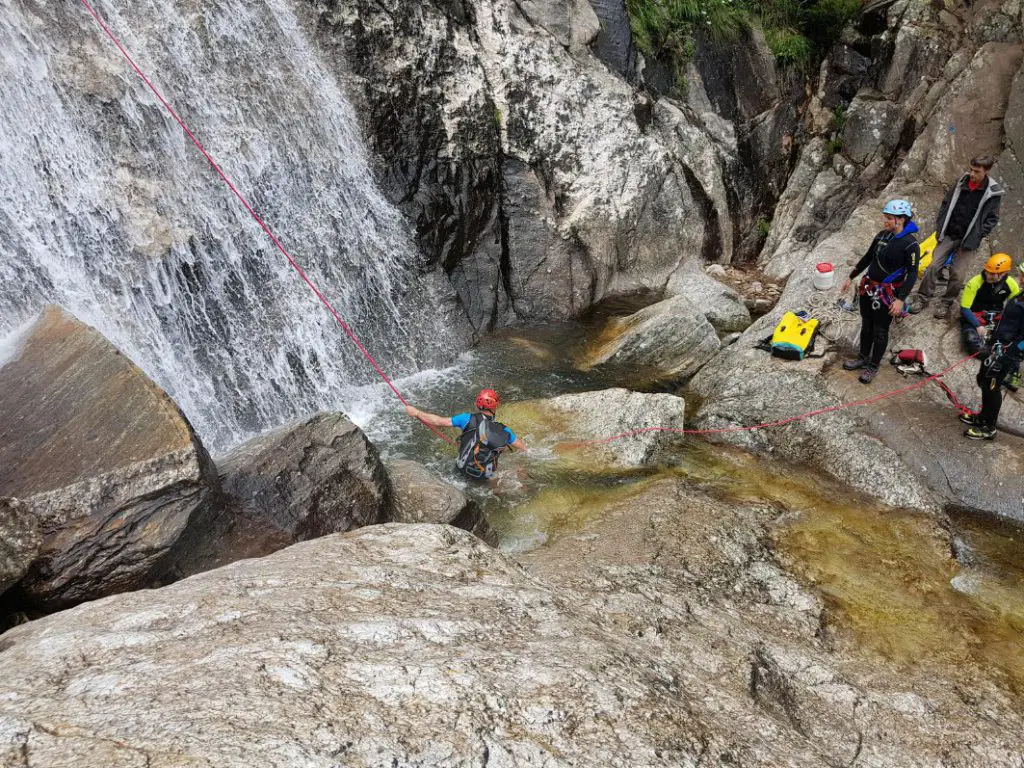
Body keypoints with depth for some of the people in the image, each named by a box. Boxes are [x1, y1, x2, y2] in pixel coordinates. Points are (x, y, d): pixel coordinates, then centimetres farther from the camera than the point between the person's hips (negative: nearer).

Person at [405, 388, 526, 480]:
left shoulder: (469, 419, -16)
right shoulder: (504, 431, -12)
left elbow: (438, 421, -15)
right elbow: (523, 448, 0)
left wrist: (416, 413, -5)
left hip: (464, 469, 0)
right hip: (484, 476, 0)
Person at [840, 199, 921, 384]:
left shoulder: (910, 244, -18)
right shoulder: (882, 235, -1)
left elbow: (912, 273, -18)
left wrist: (900, 299, -24)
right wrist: (850, 277, 15)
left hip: (887, 294, -6)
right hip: (868, 288, 6)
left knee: (880, 331, 8)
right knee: (866, 325, 19)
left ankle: (873, 366, 24)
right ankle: (863, 358, 37)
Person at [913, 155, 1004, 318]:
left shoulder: (993, 192, -10)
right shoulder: (962, 182, -1)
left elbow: (991, 219, -7)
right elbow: (946, 203, 9)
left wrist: (975, 238, -13)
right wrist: (939, 226, 2)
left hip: (968, 240, -3)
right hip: (949, 234, 3)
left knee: (957, 274, -2)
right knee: (933, 265, -3)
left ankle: (946, 303, 16)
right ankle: (923, 298, 9)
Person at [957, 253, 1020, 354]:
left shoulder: (1011, 284, -8)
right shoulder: (975, 283, -20)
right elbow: (964, 309, -16)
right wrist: (978, 326, -25)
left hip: (997, 317, 3)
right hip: (975, 317, -3)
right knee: (971, 340, -34)